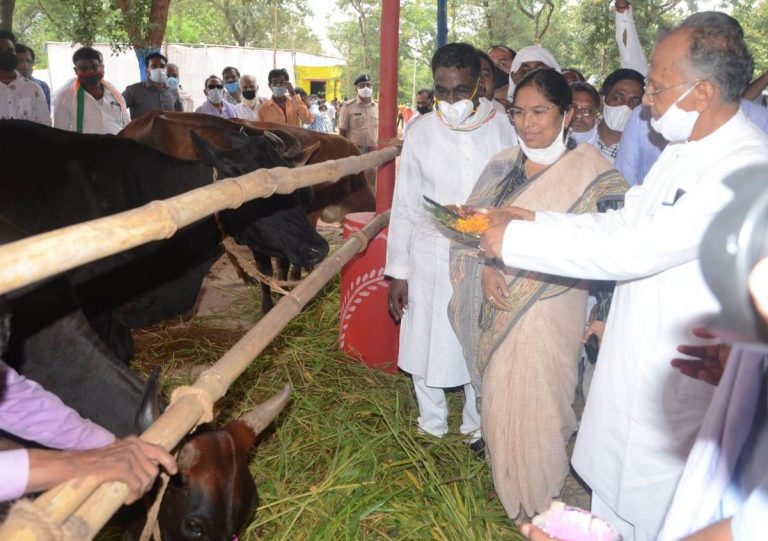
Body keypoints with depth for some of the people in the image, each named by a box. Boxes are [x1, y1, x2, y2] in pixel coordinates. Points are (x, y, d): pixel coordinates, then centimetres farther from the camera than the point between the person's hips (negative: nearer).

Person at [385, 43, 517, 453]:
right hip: (430, 258, 1)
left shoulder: (503, 130, -4)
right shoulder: (421, 131, -1)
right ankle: (431, 427, 31)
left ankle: (476, 427, 33)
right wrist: (397, 272, 1)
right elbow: (404, 206, 2)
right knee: (424, 346, 9)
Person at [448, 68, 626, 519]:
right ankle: (508, 485, 41)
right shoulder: (503, 166, 5)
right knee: (501, 395, 17)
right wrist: (487, 269, -13)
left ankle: (540, 503, 30)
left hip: (549, 309, -4)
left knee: (538, 401, 5)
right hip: (500, 304, 5)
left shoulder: (588, 168, -9)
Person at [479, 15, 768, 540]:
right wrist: (534, 218, -1)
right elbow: (623, 221, 10)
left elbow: (635, 250, -30)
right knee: (612, 498, 24)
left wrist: (517, 239, -23)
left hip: (682, 376, -8)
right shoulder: (683, 148, 5)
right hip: (633, 356, 9)